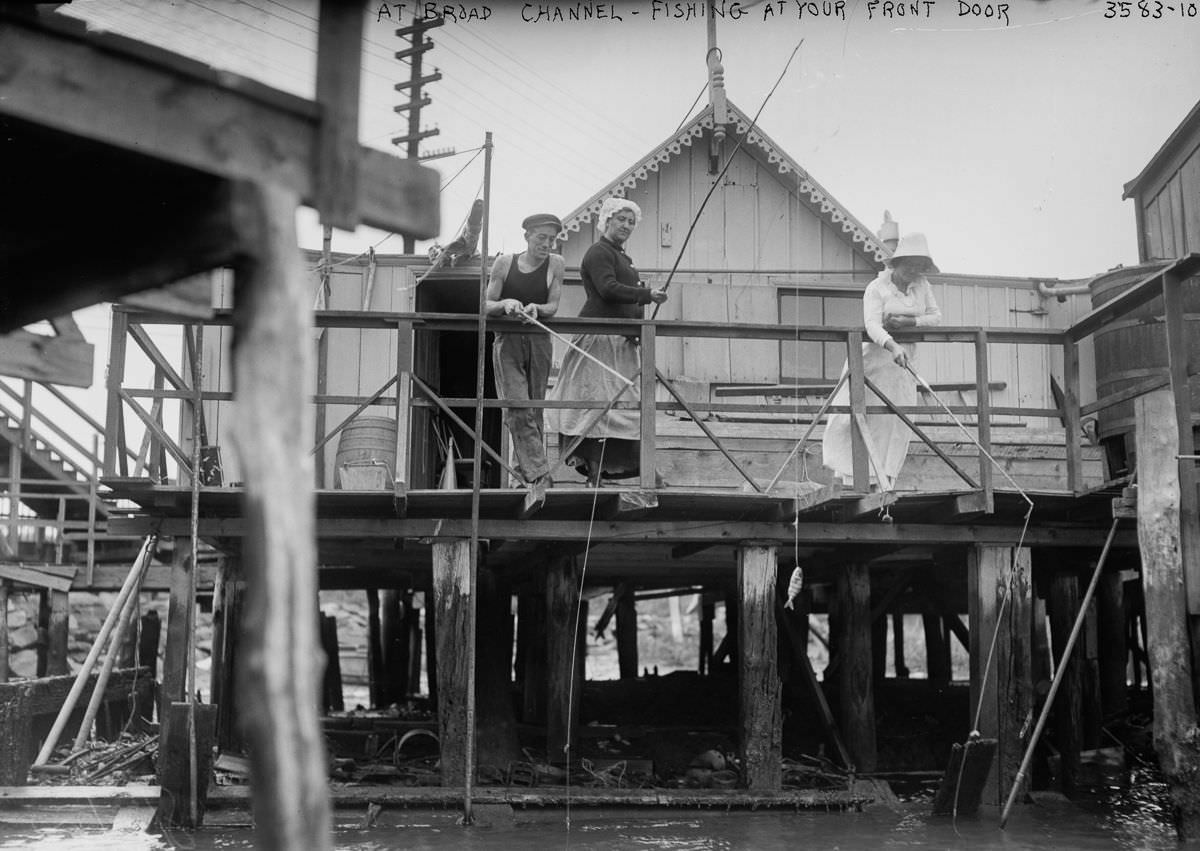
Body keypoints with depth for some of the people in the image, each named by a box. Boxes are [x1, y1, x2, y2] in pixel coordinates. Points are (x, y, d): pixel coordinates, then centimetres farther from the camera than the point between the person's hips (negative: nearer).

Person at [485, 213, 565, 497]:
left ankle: (525, 469, 19)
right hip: (507, 340, -1)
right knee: (517, 406, -15)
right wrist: (505, 304, -18)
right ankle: (538, 473, -19)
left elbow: (553, 306, 0)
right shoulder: (505, 262, 1)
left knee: (534, 409, 5)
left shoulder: (555, 263, 2)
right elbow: (486, 306, 3)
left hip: (539, 342, 2)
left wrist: (536, 308, -22)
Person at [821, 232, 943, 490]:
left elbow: (936, 316, 4)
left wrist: (909, 321, -15)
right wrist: (892, 346, -45)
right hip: (874, 352, -4)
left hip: (902, 358, 4)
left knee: (898, 415, -4)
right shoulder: (876, 288, -14)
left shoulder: (922, 285, 2)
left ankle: (884, 478, 4)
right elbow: (872, 324, -27)